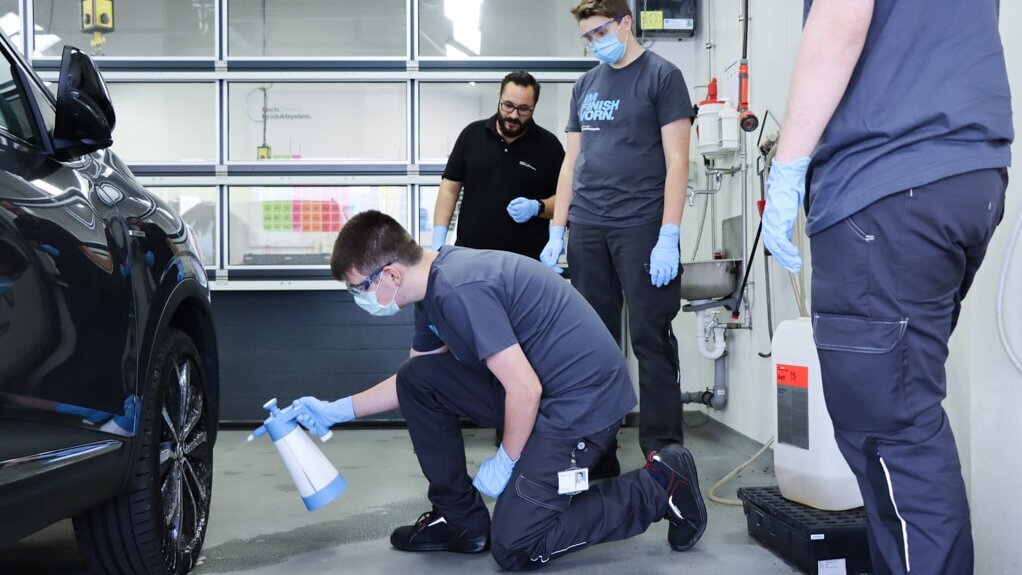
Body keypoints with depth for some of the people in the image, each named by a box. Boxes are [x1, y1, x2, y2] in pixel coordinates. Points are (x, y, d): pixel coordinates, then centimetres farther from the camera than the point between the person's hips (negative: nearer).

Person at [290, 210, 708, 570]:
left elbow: (525, 390, -24)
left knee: (513, 548, -9)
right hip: (536, 387, 10)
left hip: (585, 398, -10)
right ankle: (461, 519, 14)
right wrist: (337, 411, 20)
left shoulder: (459, 290, -24)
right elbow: (413, 383, 23)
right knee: (416, 380, 4)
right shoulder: (434, 286, 7)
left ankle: (659, 486, 2)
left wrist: (505, 461, -8)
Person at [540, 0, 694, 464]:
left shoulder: (662, 76, 0)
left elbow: (676, 162, -7)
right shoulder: (585, 85, 16)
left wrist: (668, 238, -14)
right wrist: (556, 231, 11)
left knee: (650, 340, -5)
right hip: (587, 230, 6)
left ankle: (664, 453, 2)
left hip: (641, 228, -5)